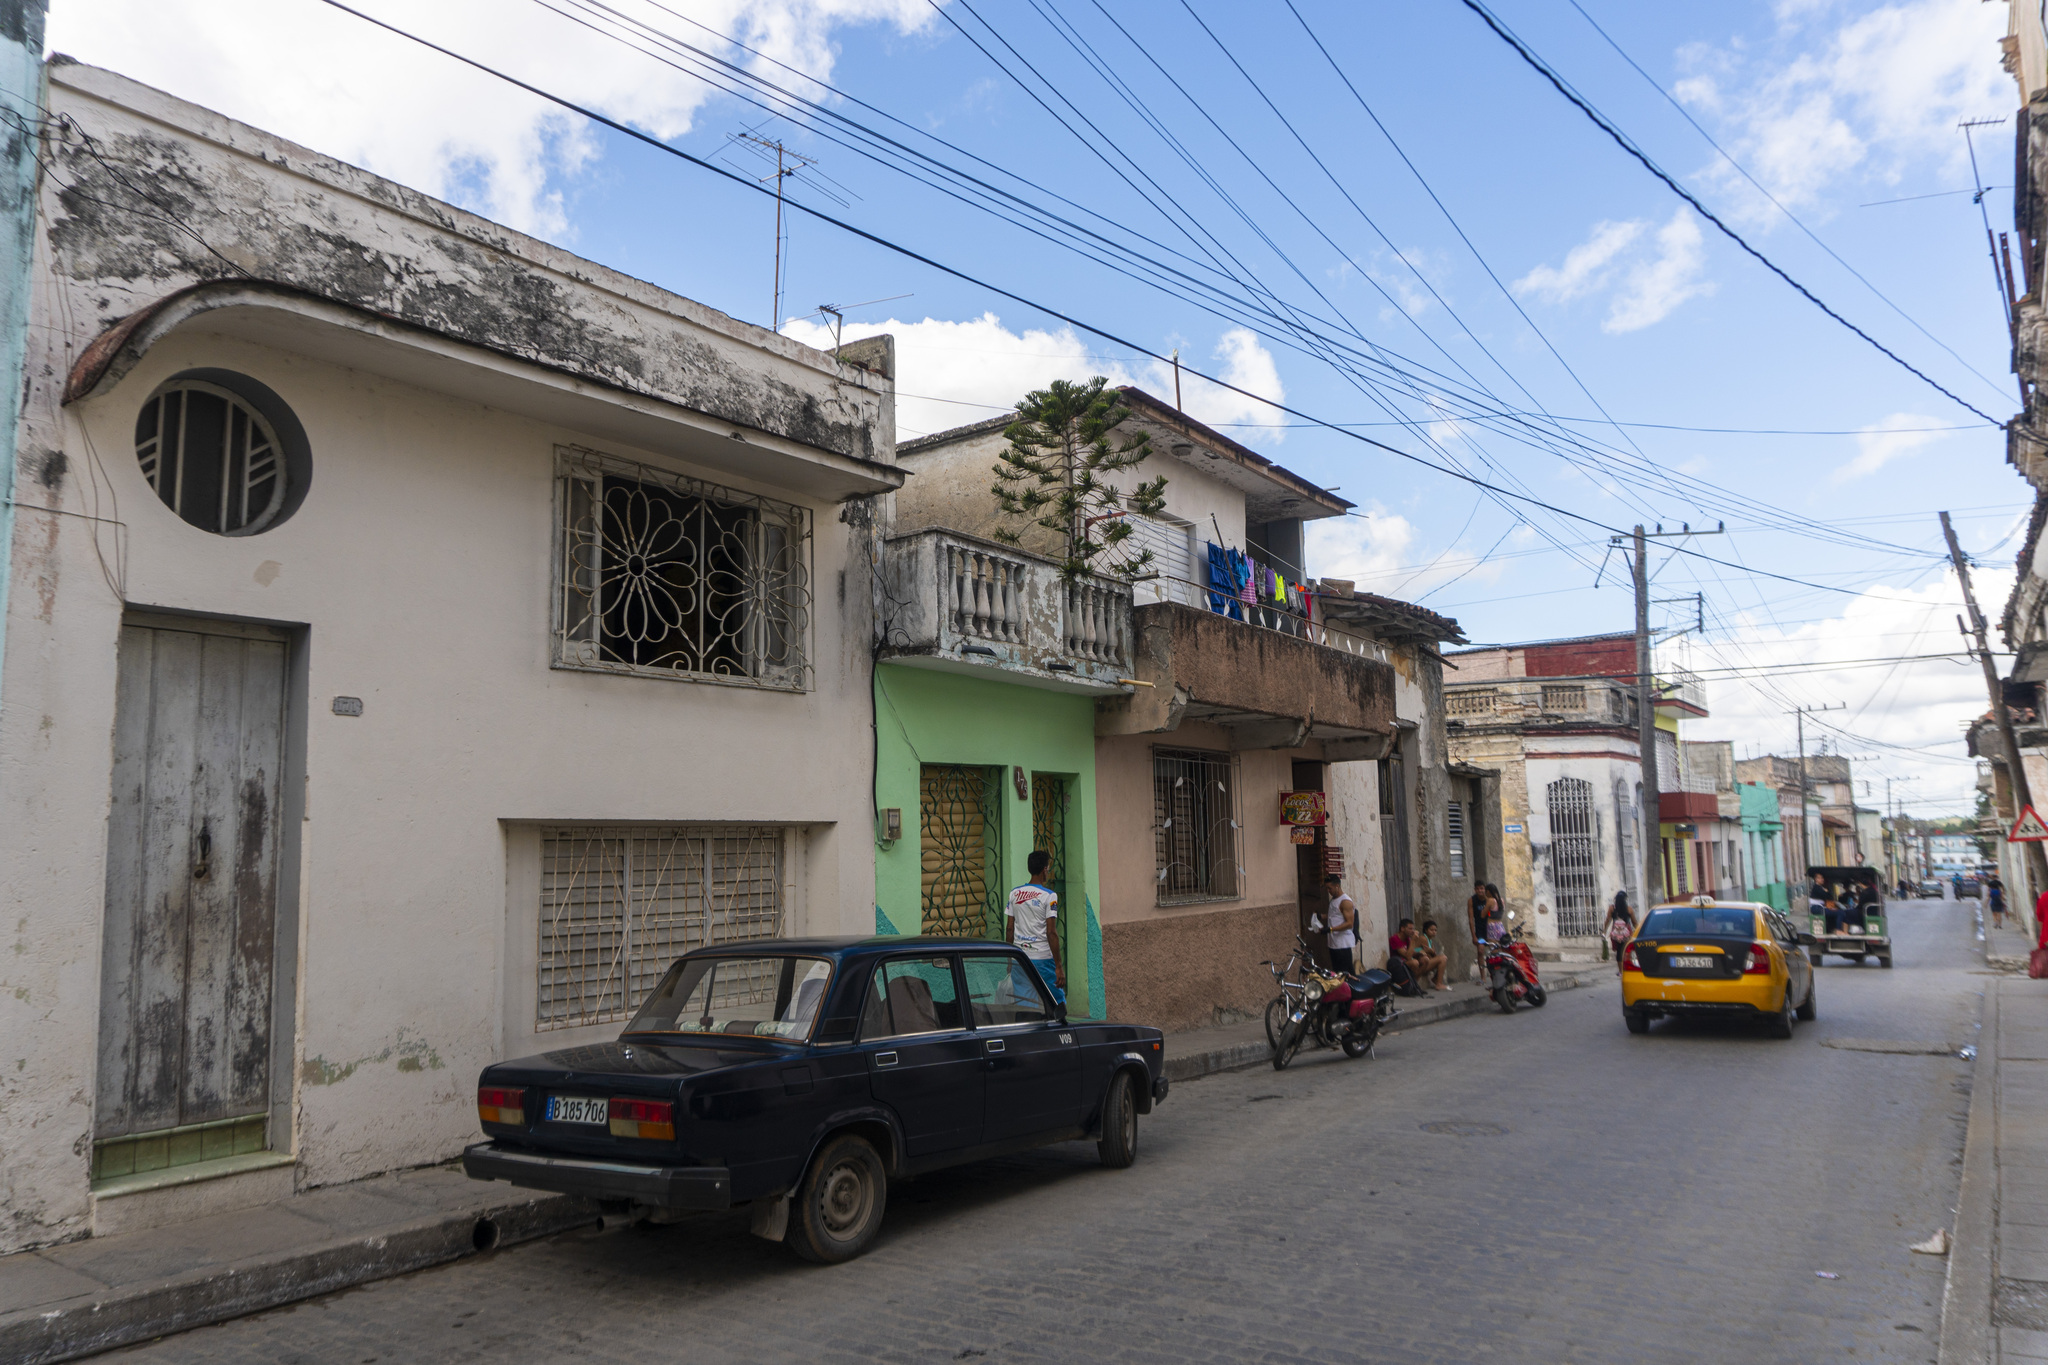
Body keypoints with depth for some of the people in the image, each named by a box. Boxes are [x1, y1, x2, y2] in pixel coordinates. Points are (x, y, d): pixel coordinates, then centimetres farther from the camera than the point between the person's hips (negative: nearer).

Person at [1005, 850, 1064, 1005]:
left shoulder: (1014, 894, 7)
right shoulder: (1049, 896, -8)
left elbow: (1009, 929, 9)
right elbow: (1051, 932, -13)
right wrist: (1058, 966, -11)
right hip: (1043, 958, -5)